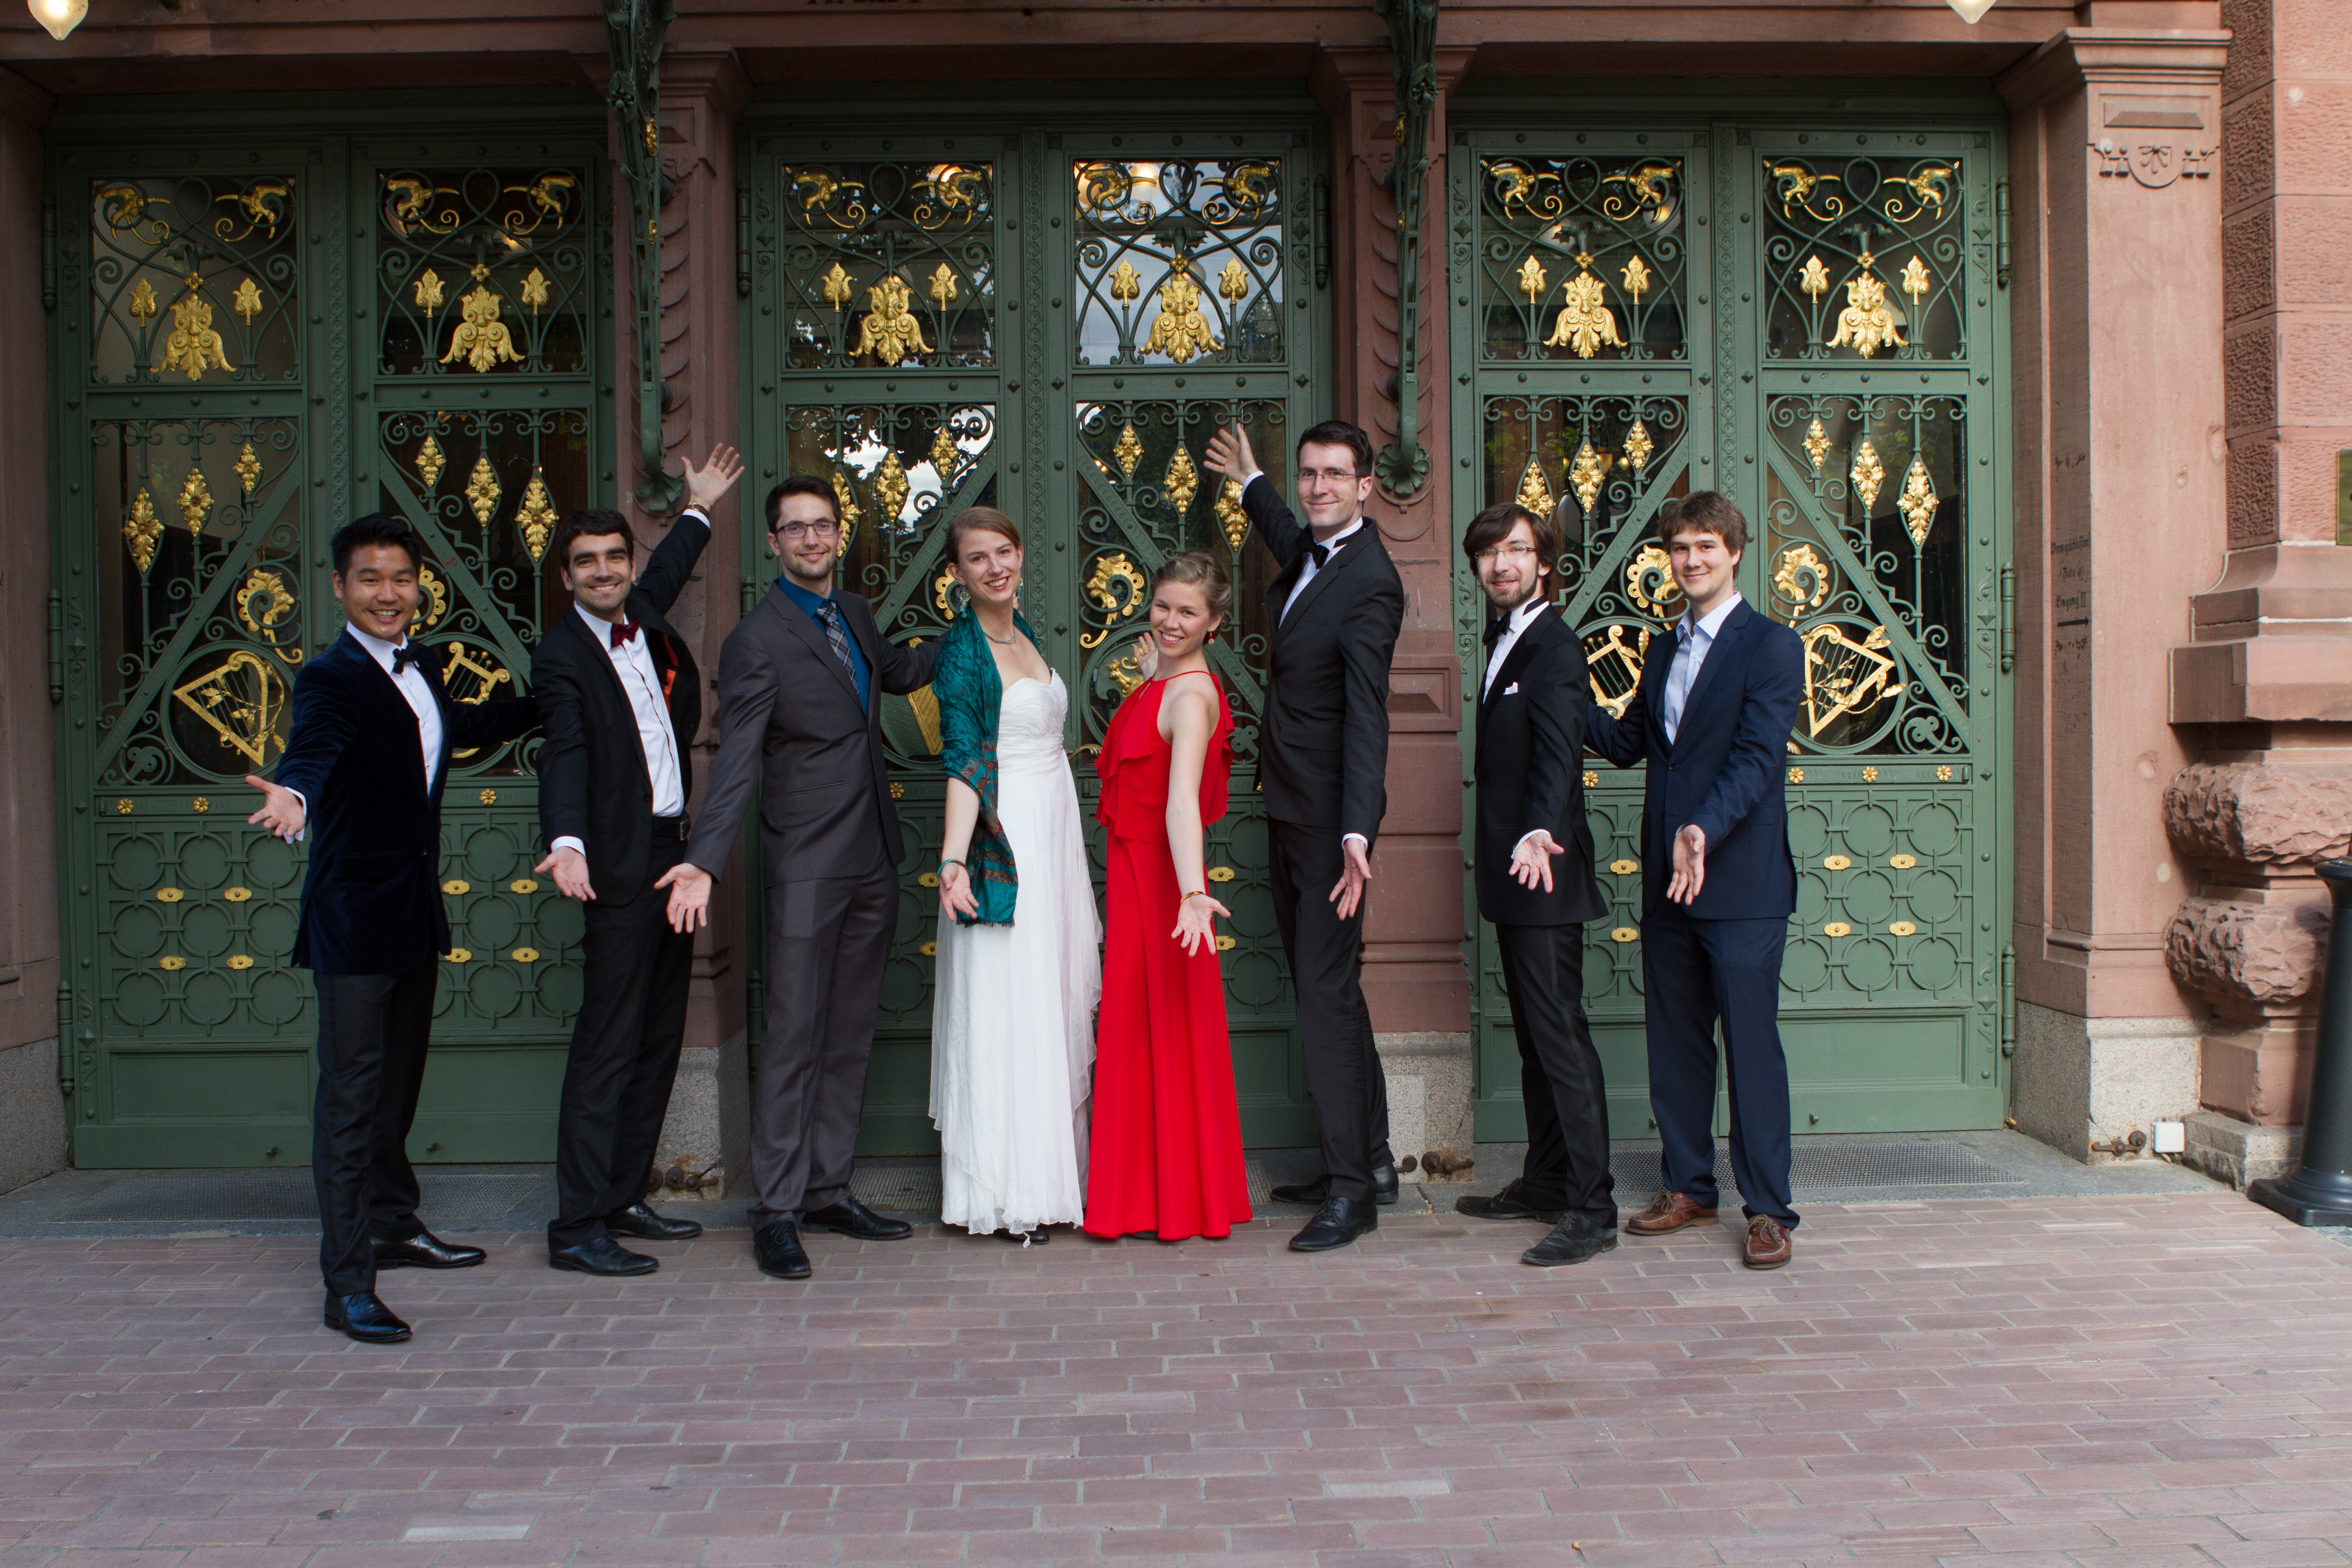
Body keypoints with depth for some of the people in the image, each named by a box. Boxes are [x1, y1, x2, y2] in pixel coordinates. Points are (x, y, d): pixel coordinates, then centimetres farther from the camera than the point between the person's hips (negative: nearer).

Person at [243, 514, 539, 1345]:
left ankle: (394, 1225, 35)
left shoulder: (421, 668, 12)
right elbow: (312, 748, -33)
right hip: (354, 916, -8)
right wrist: (296, 796, -55)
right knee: (351, 1090, -9)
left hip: (417, 911, 8)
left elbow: (464, 726, 32)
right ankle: (348, 1282, -7)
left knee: (400, 1078, 20)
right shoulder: (330, 677, -13)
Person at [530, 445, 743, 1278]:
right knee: (605, 1048, -8)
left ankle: (623, 1199, 23)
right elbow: (565, 756, -23)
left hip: (676, 855, 8)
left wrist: (699, 508, 48)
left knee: (658, 1040, 13)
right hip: (619, 866, -8)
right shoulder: (562, 655, -9)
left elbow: (663, 576, 36)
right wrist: (567, 843, -39)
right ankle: (576, 1227, -3)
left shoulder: (647, 621, 12)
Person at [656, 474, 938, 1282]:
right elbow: (736, 761, -15)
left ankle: (827, 1190, 19)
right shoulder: (758, 640, -10)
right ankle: (776, 1210, 4)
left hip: (874, 858, 7)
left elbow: (890, 671, 34)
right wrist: (705, 861, -25)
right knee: (793, 1039, -4)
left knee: (850, 1035, 11)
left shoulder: (854, 612, 12)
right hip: (808, 864, -7)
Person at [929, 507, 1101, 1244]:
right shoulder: (962, 647, -11)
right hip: (1004, 840, -8)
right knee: (1004, 1011, -5)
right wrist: (953, 860, -28)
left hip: (1056, 832, 8)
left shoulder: (1024, 632, 13)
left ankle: (1051, 1168, 20)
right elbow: (963, 761, -18)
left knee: (1055, 1006, 11)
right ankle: (1008, 1193, 2)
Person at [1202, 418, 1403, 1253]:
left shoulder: (1369, 583, -19)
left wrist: (1357, 832, -36)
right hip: (1290, 807, 10)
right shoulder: (1313, 555, 9)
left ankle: (1351, 1191, -4)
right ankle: (1369, 1160, 23)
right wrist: (1251, 484, 52)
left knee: (1325, 989, -9)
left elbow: (1366, 715, -27)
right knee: (1325, 986, 14)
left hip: (1328, 814, -10)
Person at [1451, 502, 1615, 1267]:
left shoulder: (1555, 645, -14)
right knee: (1533, 1033, 16)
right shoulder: (1503, 643, 15)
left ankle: (1592, 1209, -3)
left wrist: (1540, 833, -43)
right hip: (1513, 871, 10)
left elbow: (1559, 750, -29)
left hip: (1544, 869, -9)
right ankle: (1545, 1182, 26)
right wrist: (1522, 839, 16)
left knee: (1561, 1033, -7)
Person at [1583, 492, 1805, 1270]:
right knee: (1674, 1039, 12)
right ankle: (1688, 1187, 25)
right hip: (1668, 882, 7)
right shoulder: (1663, 652, 17)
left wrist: (1704, 828, -31)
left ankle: (1768, 1210, 7)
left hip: (1742, 881, -7)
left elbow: (1756, 758, -16)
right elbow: (1628, 742, 22)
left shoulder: (1771, 646, -6)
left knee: (1751, 1044, -3)